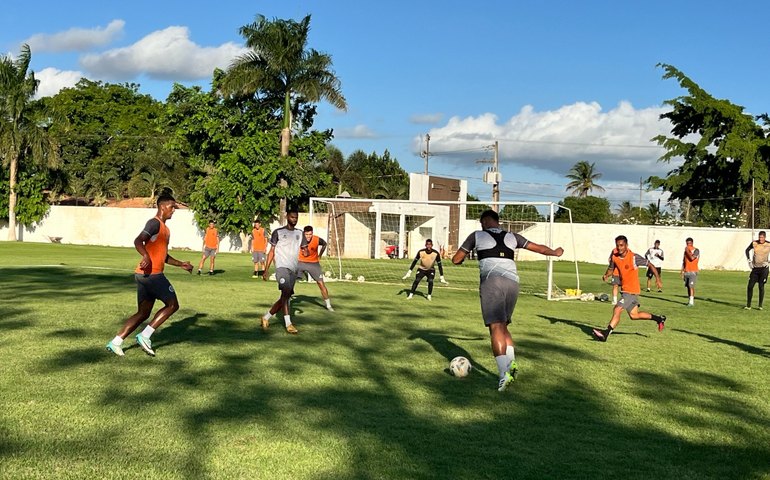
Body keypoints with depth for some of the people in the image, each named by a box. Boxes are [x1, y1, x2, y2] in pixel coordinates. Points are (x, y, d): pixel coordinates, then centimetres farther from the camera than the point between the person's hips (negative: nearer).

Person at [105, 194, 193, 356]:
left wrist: (181, 264, 29)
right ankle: (145, 336, -3)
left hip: (144, 275, 10)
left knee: (143, 314, 11)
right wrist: (146, 257, -41)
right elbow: (138, 241, -25)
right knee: (172, 305, -2)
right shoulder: (155, 223, -9)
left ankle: (116, 342, 8)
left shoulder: (164, 228, 22)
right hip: (151, 274, -10)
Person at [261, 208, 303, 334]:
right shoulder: (278, 232, 5)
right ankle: (288, 324, -24)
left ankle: (266, 317, 24)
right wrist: (266, 269, 1)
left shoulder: (299, 233, 16)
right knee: (286, 292, -22)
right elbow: (272, 251, 6)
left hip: (294, 269, 5)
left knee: (285, 297, 6)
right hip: (282, 267, -5)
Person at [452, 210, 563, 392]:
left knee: (496, 327, -10)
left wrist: (461, 259, 39)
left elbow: (456, 260, 15)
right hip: (513, 282, 4)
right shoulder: (512, 237, 21)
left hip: (492, 281, -4)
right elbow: (538, 248, 30)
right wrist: (555, 252, 49)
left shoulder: (477, 235, 12)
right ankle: (512, 363, 3)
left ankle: (504, 374, -22)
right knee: (503, 326, 19)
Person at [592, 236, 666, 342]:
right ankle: (659, 319, 37)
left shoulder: (634, 257, -18)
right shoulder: (614, 256, -3)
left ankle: (605, 334, -17)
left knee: (617, 310, -18)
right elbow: (611, 268, 12)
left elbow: (650, 265, -8)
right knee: (634, 315, 19)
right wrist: (606, 275, -9)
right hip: (624, 289, 8)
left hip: (632, 291, -8)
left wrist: (657, 278, -15)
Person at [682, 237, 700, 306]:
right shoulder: (686, 251, 15)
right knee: (688, 286, 8)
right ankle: (690, 300, 17)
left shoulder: (696, 250, -5)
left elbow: (692, 258, -22)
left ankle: (691, 301, -18)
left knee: (691, 286, -16)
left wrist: (687, 251, -10)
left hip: (693, 272, -6)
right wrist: (682, 271, 14)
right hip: (686, 272, 6)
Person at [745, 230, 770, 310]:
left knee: (761, 287, -3)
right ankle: (748, 305, 7)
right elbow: (747, 250, 15)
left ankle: (760, 305, 9)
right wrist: (749, 261, 6)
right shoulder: (754, 243, -1)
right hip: (755, 268, 3)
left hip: (764, 268, -2)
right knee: (750, 286, -1)